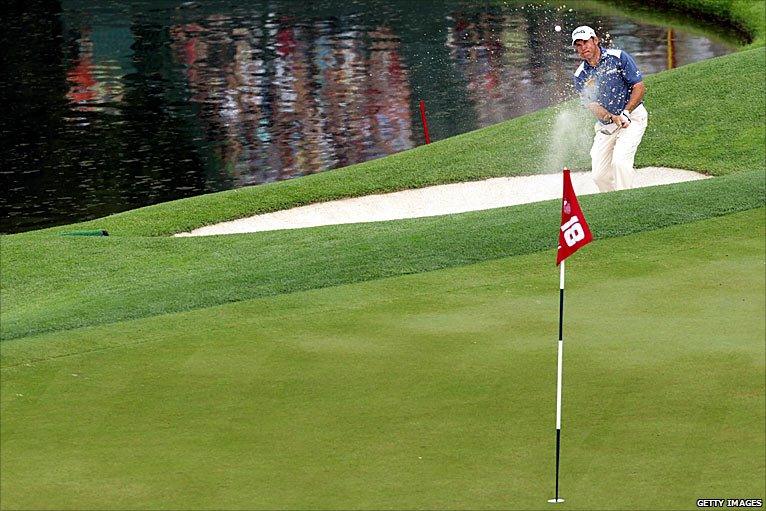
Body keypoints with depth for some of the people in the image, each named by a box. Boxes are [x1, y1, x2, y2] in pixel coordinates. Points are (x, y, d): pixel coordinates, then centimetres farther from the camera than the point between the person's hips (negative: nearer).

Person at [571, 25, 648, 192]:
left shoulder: (618, 58, -9)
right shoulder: (580, 76, 2)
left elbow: (639, 88, -10)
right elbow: (592, 105, -6)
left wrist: (625, 114, -21)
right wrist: (613, 118, -25)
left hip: (632, 117, -5)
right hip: (605, 126, 5)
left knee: (620, 161, -24)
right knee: (599, 175, -1)